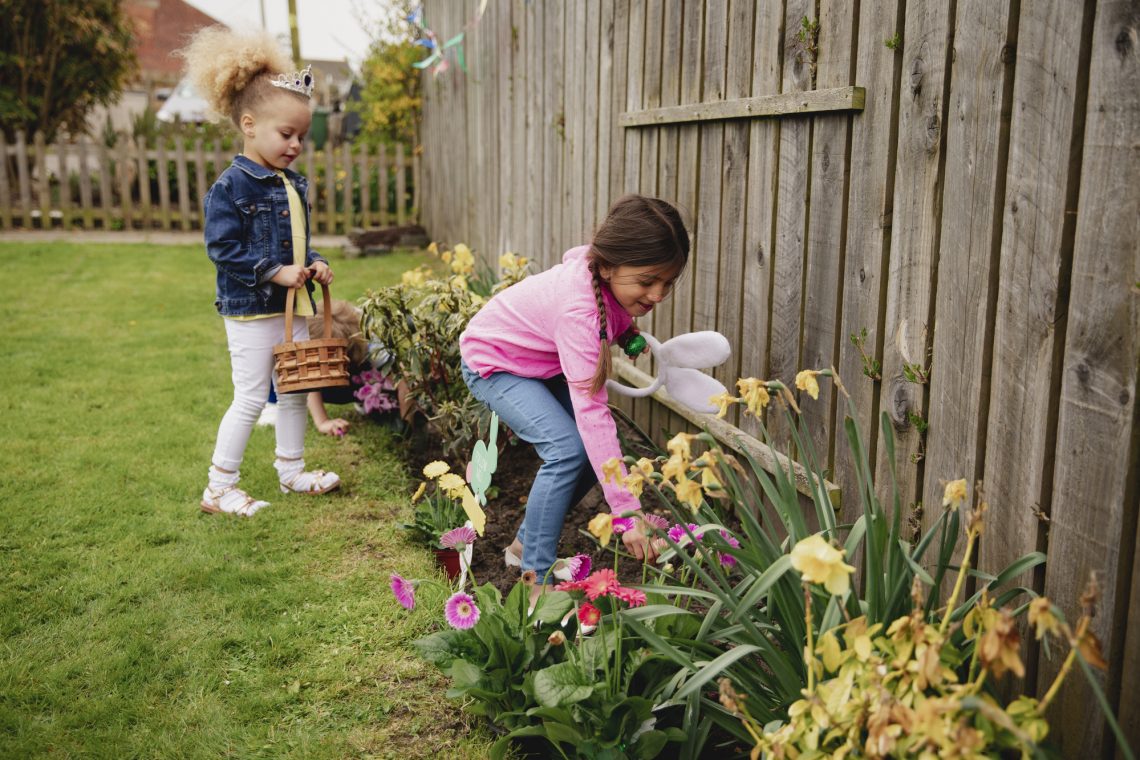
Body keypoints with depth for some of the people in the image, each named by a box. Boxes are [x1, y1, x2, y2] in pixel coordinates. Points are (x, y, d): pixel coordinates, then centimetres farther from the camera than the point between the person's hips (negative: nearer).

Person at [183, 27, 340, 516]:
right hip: (249, 310, -8)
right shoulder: (231, 187, -15)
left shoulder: (293, 184, 9)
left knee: (295, 393, 16)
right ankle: (219, 488, 9)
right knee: (250, 399, -3)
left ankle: (291, 471, 32)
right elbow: (223, 248, -19)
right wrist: (275, 272, -22)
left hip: (291, 307, 8)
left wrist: (314, 264, 0)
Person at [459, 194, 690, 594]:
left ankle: (525, 544, 14)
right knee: (568, 448, -27)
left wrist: (622, 330, -2)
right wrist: (626, 510, -48)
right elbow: (591, 411, -45)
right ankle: (537, 579, -16)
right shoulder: (580, 312, -41)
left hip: (545, 362, 8)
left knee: (594, 448, -4)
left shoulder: (600, 259, -20)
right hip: (495, 362, -8)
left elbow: (573, 256, 6)